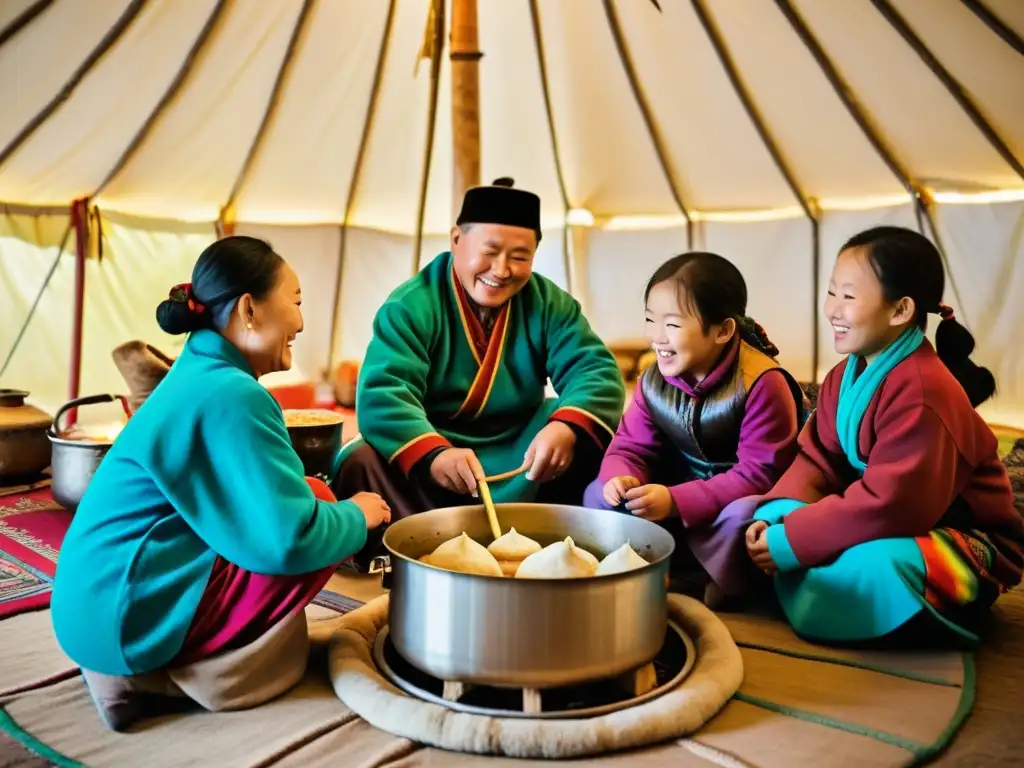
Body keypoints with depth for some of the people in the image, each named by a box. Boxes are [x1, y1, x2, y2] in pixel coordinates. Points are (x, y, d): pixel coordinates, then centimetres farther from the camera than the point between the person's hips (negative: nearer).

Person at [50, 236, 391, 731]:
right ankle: (206, 671, -5)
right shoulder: (228, 395, -20)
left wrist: (344, 511, 6)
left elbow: (267, 512, 17)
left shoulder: (200, 373, 9)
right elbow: (289, 539, -24)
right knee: (318, 506, -10)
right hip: (130, 614, -9)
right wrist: (358, 516, -5)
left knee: (308, 502, 14)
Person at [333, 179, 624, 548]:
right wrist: (434, 455, -46)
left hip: (519, 458, 3)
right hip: (424, 467, -2)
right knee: (361, 463, -30)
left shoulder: (549, 303, 0)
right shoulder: (410, 306, -13)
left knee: (606, 440, -18)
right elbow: (382, 394, -26)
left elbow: (595, 369, -11)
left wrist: (565, 428, -34)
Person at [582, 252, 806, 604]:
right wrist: (621, 479, -29)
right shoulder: (654, 380, -7)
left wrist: (676, 501, -35)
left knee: (740, 520, -38)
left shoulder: (761, 383, -25)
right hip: (680, 490, 5)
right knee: (600, 496, -11)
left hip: (737, 502, -5)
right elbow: (630, 447, -3)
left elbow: (760, 474, -28)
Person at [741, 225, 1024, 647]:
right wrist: (776, 516, -20)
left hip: (962, 539, -8)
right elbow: (819, 460, -1)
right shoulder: (845, 375, 2)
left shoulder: (921, 392, -28)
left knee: (874, 566, -39)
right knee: (779, 525, -8)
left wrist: (792, 541, -28)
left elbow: (889, 504, -32)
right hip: (892, 523, 8)